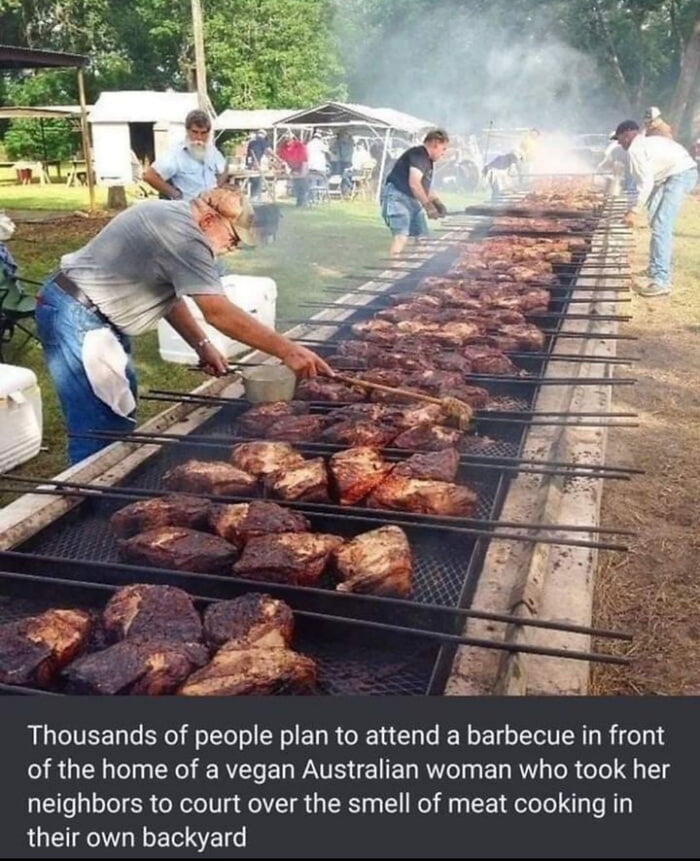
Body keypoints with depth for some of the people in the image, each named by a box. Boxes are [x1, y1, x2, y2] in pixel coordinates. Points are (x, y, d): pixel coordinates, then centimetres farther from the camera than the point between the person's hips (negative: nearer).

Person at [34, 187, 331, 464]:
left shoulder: (171, 219, 9)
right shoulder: (183, 236, -23)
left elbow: (169, 294, 14)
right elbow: (219, 313, -28)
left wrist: (202, 346, 4)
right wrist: (287, 350, -26)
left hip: (91, 314, 11)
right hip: (74, 317, -11)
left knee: (121, 410, 17)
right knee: (100, 433, -10)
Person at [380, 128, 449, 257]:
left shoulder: (427, 160, 17)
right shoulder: (418, 154, -14)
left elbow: (424, 186, 27)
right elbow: (414, 184, -26)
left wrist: (437, 202, 13)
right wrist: (428, 206, -20)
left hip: (410, 199, 11)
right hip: (396, 197, -11)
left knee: (423, 236, 12)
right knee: (401, 236, -24)